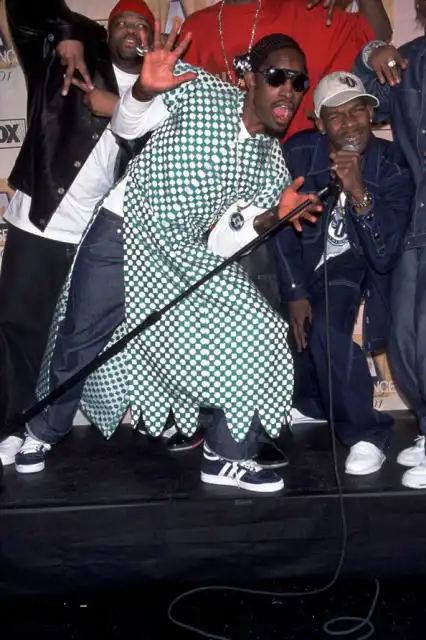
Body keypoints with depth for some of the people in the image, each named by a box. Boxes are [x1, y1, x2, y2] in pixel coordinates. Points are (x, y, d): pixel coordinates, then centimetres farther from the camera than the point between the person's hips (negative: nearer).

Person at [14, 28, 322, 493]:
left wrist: (271, 217, -22)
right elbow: (126, 127, -2)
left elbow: (222, 239, -3)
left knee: (256, 337, -9)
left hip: (190, 257, 4)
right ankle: (44, 431, 31)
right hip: (122, 233, -3)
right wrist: (144, 88, -23)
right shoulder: (200, 92, -10)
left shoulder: (272, 160, 0)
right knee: (79, 344, 1)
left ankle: (226, 456, 5)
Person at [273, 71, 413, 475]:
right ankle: (312, 400, 21)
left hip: (358, 264, -3)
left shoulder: (392, 168, -18)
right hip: (304, 263, 3)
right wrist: (295, 293, -12)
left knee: (326, 327, -28)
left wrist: (359, 194, -38)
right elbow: (282, 226, -8)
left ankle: (365, 432, -10)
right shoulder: (298, 153, -17)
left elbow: (384, 256, -25)